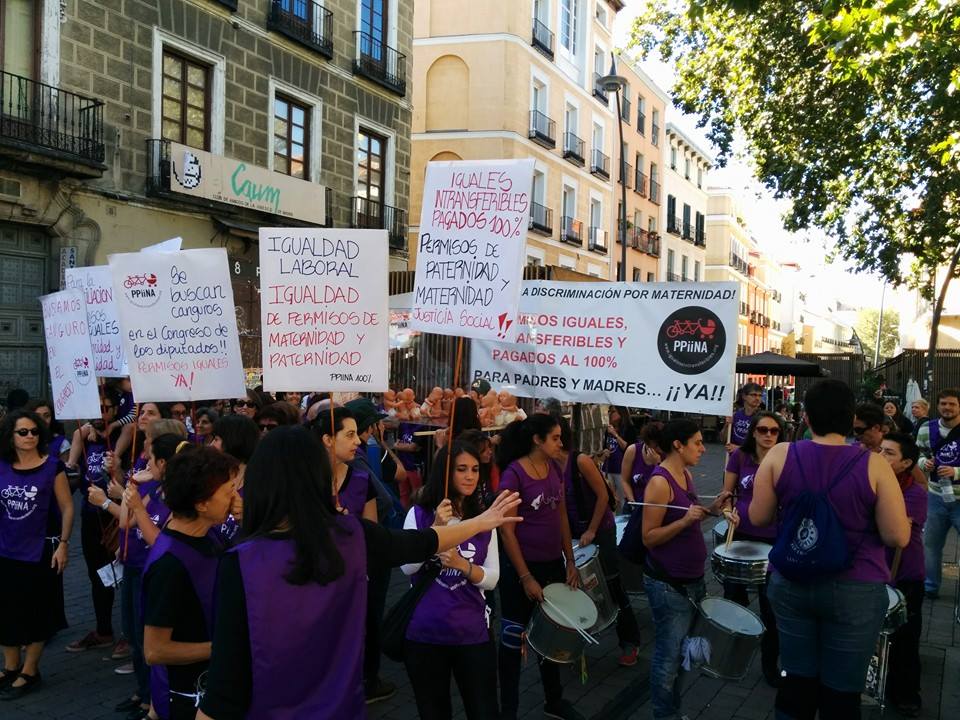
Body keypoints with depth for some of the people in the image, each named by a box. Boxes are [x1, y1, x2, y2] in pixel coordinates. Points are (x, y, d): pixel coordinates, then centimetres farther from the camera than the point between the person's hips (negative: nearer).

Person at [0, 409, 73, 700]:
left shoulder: (52, 465, -8)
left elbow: (67, 508, -6)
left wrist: (63, 544, -11)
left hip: (39, 551, -3)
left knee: (36, 613, 8)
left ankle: (29, 672, 21)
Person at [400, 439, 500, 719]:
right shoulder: (420, 514, -4)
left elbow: (492, 580, -1)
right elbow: (407, 567, -13)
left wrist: (462, 564, -19)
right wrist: (436, 529, -23)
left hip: (473, 633, 1)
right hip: (424, 632, -1)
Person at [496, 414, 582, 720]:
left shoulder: (555, 468, 2)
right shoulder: (513, 474, -18)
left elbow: (562, 517, 10)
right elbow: (506, 531, -17)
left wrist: (570, 562, 8)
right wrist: (525, 577, -16)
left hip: (553, 564, 7)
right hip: (521, 567, -6)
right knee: (514, 637, 7)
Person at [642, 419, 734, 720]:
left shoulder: (686, 475, 6)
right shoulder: (659, 482, -21)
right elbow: (649, 538, -20)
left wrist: (712, 509, 2)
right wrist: (685, 520, -30)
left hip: (692, 578, 9)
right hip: (668, 584, -9)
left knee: (683, 650, 20)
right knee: (669, 656, 3)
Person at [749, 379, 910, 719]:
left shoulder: (779, 455, -6)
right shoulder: (873, 465, -11)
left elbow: (758, 518, 1)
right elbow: (898, 537, -10)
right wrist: (860, 516, 8)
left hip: (791, 584, 2)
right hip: (856, 591, -2)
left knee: (796, 681, 16)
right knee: (841, 692, 11)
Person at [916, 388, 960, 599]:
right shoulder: (926, 430, -1)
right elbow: (918, 455, 12)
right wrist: (924, 463, -8)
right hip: (936, 497, 4)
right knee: (930, 544, 15)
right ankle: (929, 587, 31)